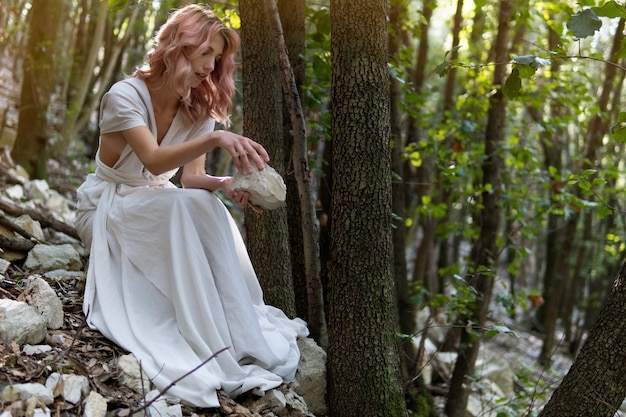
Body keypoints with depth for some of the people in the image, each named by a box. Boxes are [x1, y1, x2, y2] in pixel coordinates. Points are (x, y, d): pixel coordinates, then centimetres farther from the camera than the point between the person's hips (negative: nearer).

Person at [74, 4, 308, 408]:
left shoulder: (200, 108, -2)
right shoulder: (126, 95, -20)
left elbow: (192, 178, -10)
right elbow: (154, 162, -36)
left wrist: (227, 184, -33)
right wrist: (215, 139, -51)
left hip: (156, 207, 5)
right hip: (106, 208, -5)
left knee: (211, 208, -29)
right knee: (187, 206, -35)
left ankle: (238, 328, -32)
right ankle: (214, 347, -39)